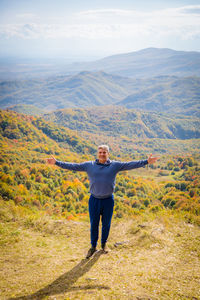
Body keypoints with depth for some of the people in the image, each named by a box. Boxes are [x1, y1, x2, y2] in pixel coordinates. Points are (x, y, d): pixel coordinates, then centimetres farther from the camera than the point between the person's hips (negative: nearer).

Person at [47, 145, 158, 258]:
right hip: (94, 199, 0)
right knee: (94, 224, 9)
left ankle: (104, 244, 35)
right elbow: (73, 166, 0)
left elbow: (131, 164, -5)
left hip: (108, 200, 0)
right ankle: (93, 246, 27)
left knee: (106, 224, 13)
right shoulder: (89, 165, 1)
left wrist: (146, 161, -13)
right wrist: (57, 163, -5)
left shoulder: (115, 165, -1)